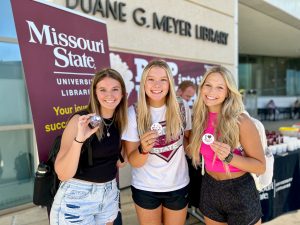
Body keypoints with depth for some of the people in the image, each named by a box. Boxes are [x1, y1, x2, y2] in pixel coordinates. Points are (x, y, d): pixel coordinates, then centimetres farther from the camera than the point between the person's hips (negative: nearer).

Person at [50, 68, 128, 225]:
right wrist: (79, 139, -35)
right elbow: (63, 174, -22)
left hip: (110, 192, 6)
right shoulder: (80, 120, -19)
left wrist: (119, 159, -4)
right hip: (77, 196, -5)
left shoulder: (121, 121, -3)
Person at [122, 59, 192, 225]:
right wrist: (143, 149, -33)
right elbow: (133, 162, -14)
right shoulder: (133, 113, -15)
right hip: (145, 189, -1)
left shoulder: (182, 107, -9)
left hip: (178, 185, 2)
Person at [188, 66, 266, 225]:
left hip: (239, 193, -4)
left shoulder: (241, 121, -21)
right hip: (209, 190, 4)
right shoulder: (199, 118, -7)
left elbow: (260, 167, -13)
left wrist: (229, 157, -29)